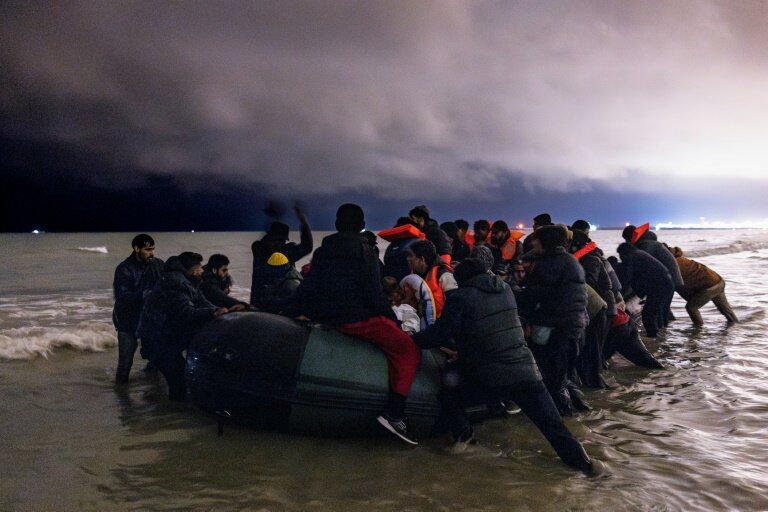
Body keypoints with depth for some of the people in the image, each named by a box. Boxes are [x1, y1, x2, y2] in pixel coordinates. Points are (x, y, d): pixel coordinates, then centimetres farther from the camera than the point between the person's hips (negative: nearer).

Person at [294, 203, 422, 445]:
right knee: (409, 350, -3)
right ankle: (393, 413, -17)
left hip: (327, 317, 7)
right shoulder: (364, 251, -5)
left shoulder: (322, 251, 12)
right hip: (358, 319, -7)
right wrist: (394, 321, 1)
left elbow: (305, 291, 12)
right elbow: (374, 294, -10)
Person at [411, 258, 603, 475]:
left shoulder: (460, 297, -3)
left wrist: (412, 339, 11)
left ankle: (463, 433, 2)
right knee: (553, 424, 6)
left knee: (448, 390, 18)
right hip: (526, 371, 4)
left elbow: (439, 333, -5)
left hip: (488, 378, -4)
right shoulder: (505, 290, 15)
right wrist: (458, 345, 33)